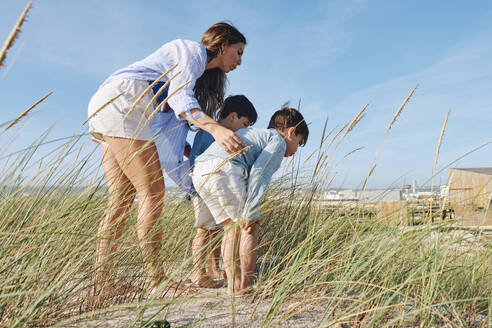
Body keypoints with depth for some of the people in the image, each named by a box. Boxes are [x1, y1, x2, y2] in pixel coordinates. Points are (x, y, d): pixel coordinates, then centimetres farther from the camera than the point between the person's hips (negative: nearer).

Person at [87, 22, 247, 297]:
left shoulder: (199, 75, 26)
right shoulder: (193, 50, 0)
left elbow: (176, 125, 20)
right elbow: (178, 97, -19)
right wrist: (215, 128, -34)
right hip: (120, 101, -10)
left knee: (122, 200, 2)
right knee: (153, 193, -12)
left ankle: (101, 282, 3)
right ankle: (156, 280, -10)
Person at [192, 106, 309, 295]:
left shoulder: (254, 133, 36)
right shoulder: (278, 141, 10)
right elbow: (259, 173, -7)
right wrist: (250, 212, -9)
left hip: (199, 172, 9)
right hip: (225, 169, -8)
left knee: (232, 227, 18)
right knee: (249, 227, 7)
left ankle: (233, 284, 19)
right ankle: (245, 286, 9)